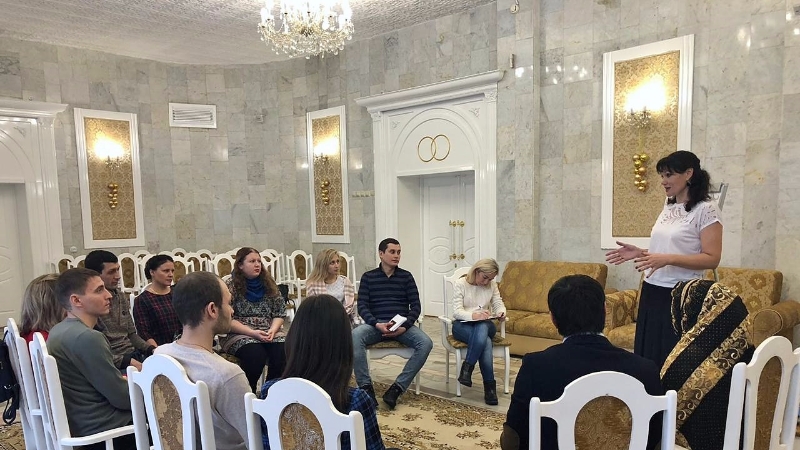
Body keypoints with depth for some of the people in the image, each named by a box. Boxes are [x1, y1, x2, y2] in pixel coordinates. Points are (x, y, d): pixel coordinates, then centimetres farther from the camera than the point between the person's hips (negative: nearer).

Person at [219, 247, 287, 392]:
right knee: (256, 355, -32)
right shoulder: (230, 286, -2)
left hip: (269, 332, 4)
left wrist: (272, 330, -9)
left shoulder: (268, 284, 11)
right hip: (239, 333, -3)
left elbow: (280, 312, 11)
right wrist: (252, 332, -17)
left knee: (283, 352, -25)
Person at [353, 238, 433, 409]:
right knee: (354, 337, -33)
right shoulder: (368, 277, 10)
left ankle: (397, 387, -22)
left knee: (426, 343, -27)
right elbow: (362, 306, 2)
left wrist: (404, 326, -13)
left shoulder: (406, 276, 12)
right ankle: (366, 387, -23)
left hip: (402, 325, 1)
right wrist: (377, 324, -17)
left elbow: (416, 306, 6)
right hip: (375, 324, -1)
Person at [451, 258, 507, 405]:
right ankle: (489, 386, -30)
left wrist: (501, 313, -18)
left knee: (481, 329, -39)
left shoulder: (492, 285, 10)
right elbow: (457, 311, -11)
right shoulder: (460, 284, -3)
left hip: (485, 324, 3)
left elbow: (499, 304, 8)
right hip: (462, 324, -3)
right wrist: (473, 315, -31)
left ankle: (467, 369, -31)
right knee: (485, 341, -36)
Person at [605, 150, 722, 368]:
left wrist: (667, 259, -24)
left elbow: (712, 259, -15)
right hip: (652, 292, 7)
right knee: (648, 357, 11)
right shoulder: (668, 207, 13)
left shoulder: (706, 209, -9)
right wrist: (639, 252, 5)